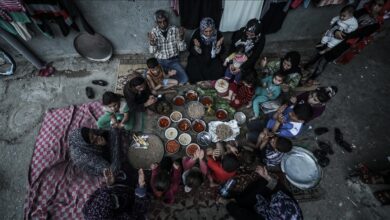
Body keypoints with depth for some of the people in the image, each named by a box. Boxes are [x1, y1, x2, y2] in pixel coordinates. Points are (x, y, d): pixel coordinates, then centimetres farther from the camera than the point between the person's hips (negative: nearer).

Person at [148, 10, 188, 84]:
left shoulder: (175, 29, -4)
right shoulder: (154, 31, -3)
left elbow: (182, 49, -7)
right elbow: (152, 51, -11)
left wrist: (181, 37, -26)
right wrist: (152, 42, -32)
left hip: (174, 60, 0)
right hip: (160, 61, 0)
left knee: (184, 79, -19)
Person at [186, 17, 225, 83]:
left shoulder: (218, 34, -14)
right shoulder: (197, 34, -17)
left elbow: (221, 52, -8)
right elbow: (192, 52, -14)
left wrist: (218, 46, -30)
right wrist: (197, 46, -35)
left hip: (212, 59, 2)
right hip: (198, 58, -1)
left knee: (218, 71, -20)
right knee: (192, 70, -25)